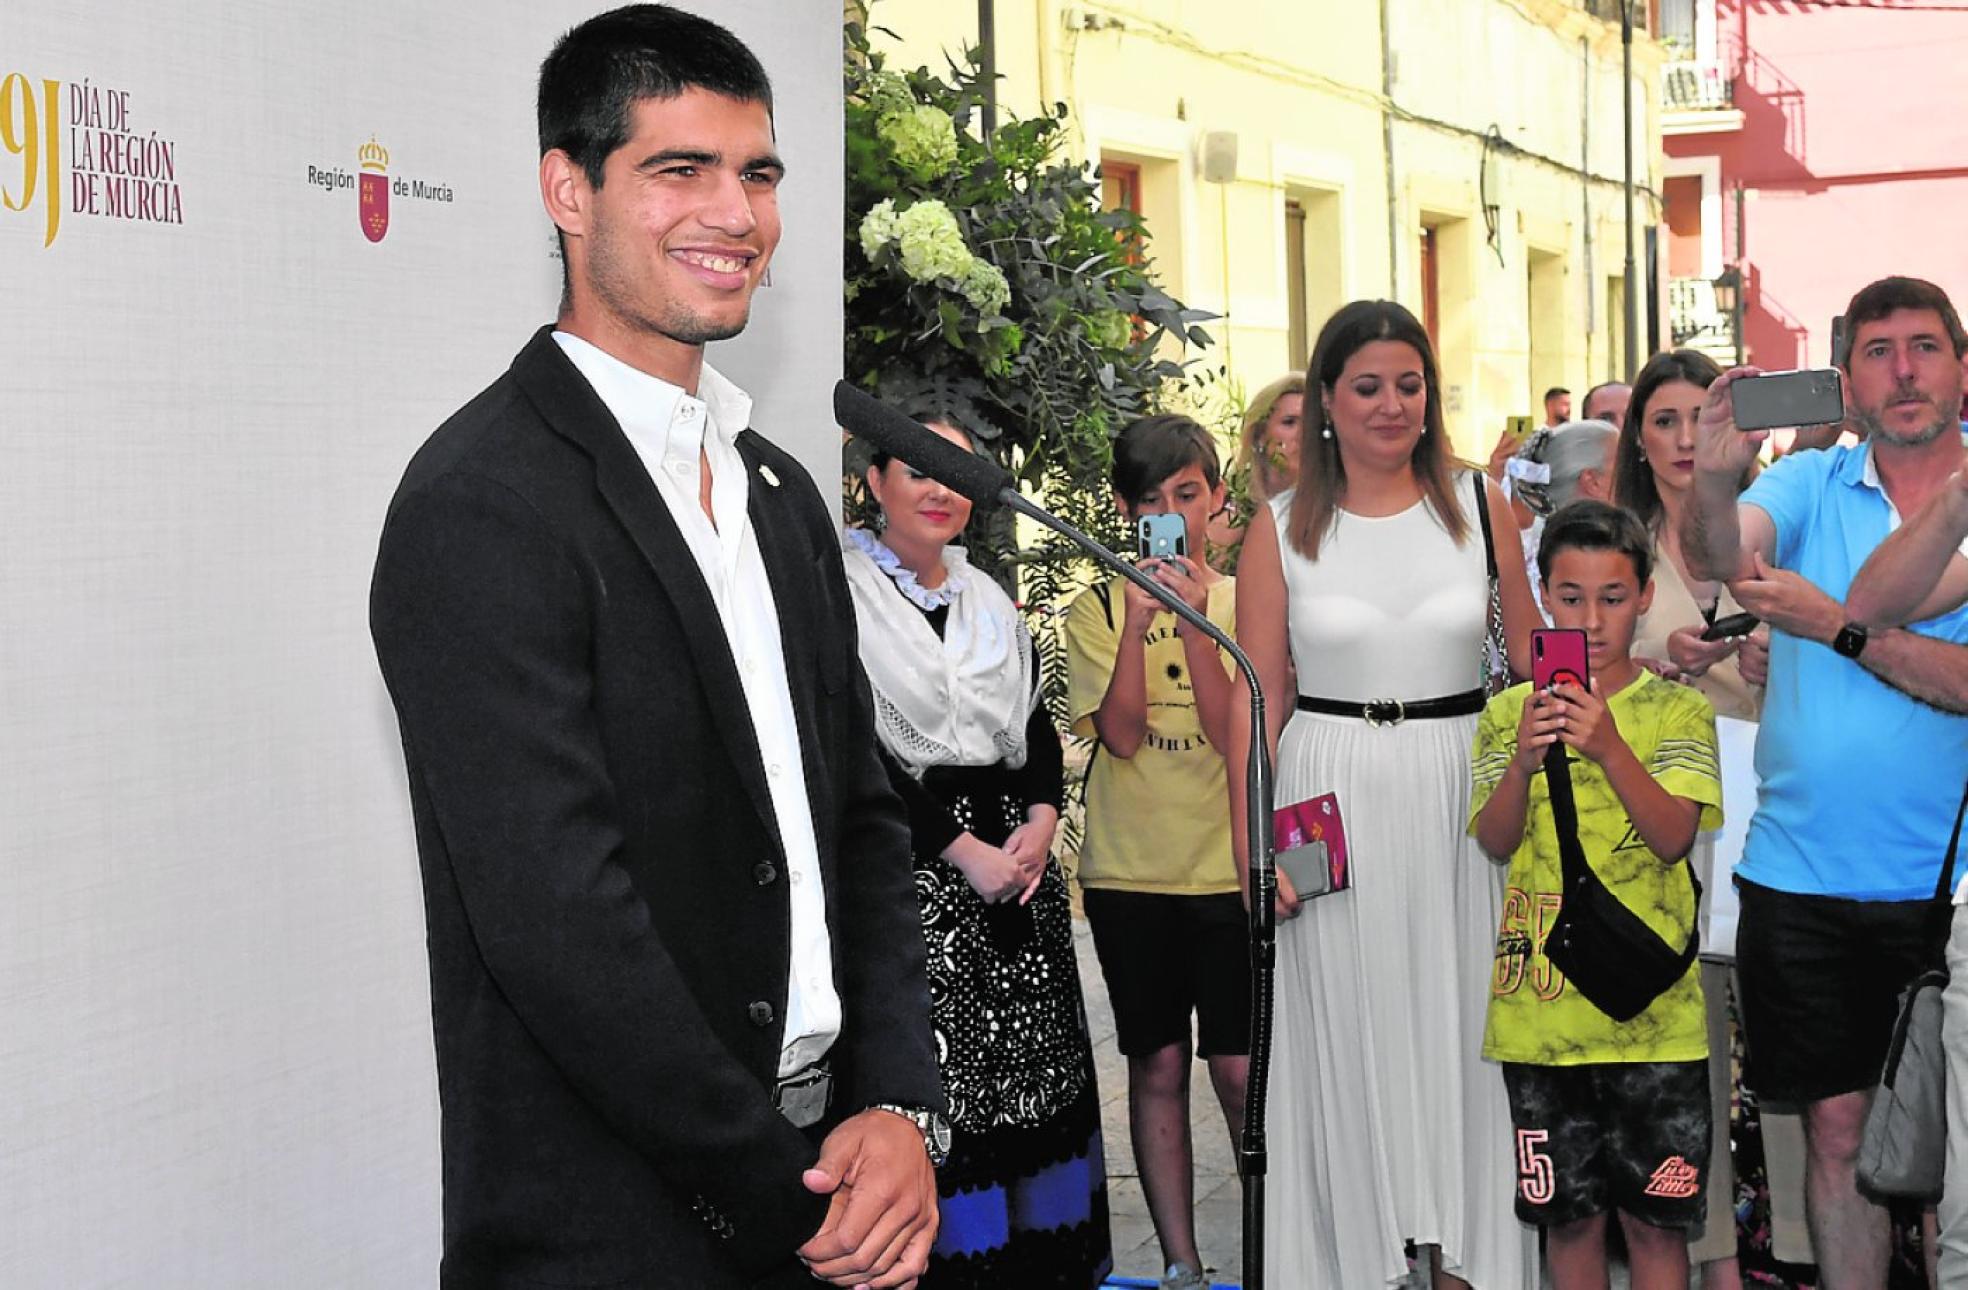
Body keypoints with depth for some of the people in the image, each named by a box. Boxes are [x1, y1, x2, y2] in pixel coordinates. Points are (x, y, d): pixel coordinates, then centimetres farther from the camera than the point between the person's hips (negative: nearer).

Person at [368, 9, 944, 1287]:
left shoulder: (781, 492, 10)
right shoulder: (481, 505, -16)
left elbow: (861, 820, 9)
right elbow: (557, 926, -21)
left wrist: (901, 1106, -6)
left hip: (822, 1169, 7)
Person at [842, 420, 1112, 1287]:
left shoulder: (989, 603, 15)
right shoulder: (844, 594, -5)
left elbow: (1038, 728, 15)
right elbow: (859, 753, -12)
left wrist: (1041, 822, -5)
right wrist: (966, 850, -15)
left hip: (1016, 855, 6)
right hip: (913, 870, -6)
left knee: (1031, 1070, 6)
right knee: (932, 1085, -9)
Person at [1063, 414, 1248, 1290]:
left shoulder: (1243, 600, 2)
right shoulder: (1098, 610, 3)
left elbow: (1237, 734, -10)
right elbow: (1122, 733, -10)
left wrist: (1193, 622, -18)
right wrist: (1140, 616, -18)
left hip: (1227, 868, -1)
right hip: (1129, 870, 1)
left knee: (1241, 1070, -3)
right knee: (1157, 1066, 7)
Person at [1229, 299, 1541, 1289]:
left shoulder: (1480, 505, 4)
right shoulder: (1282, 528, 1)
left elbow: (1532, 659, 9)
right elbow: (1256, 700, 0)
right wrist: (1251, 848, -6)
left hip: (1462, 797, 1)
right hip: (1332, 802, -1)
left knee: (1458, 1031, 6)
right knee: (1346, 1041, 5)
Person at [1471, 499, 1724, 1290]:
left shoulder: (1676, 712, 0)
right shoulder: (1511, 712, 6)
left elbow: (1673, 837, -12)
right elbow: (1495, 842, -4)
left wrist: (1609, 748, -27)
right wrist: (1524, 761, -22)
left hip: (1651, 1009, -2)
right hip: (1541, 1007, 2)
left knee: (1654, 1217, 3)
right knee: (1569, 1214, 10)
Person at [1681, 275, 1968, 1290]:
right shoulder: (1811, 483, 3)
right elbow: (1717, 559, -17)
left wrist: (1834, 627, -17)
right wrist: (1715, 477, -36)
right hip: (1801, 873, 1)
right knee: (1837, 1126, 10)